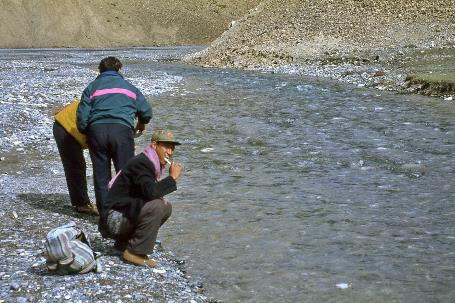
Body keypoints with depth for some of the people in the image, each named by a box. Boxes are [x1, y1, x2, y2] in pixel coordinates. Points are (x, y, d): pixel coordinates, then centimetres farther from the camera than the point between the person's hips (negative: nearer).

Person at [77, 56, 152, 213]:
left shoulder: (92, 87, 18)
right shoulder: (129, 87, 20)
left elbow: (82, 116, 8)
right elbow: (146, 111, 19)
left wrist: (86, 133, 23)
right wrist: (141, 124, 39)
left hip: (96, 130, 1)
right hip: (122, 129, -1)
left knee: (101, 175, 9)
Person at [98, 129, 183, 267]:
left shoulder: (152, 163, 12)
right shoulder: (141, 163, -18)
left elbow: (149, 193, 22)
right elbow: (151, 192, -33)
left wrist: (160, 198, -1)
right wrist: (172, 177, -20)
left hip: (126, 212, 10)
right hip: (114, 218, -10)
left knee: (166, 207, 9)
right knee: (156, 207, -26)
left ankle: (124, 242, 12)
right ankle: (135, 252, -14)